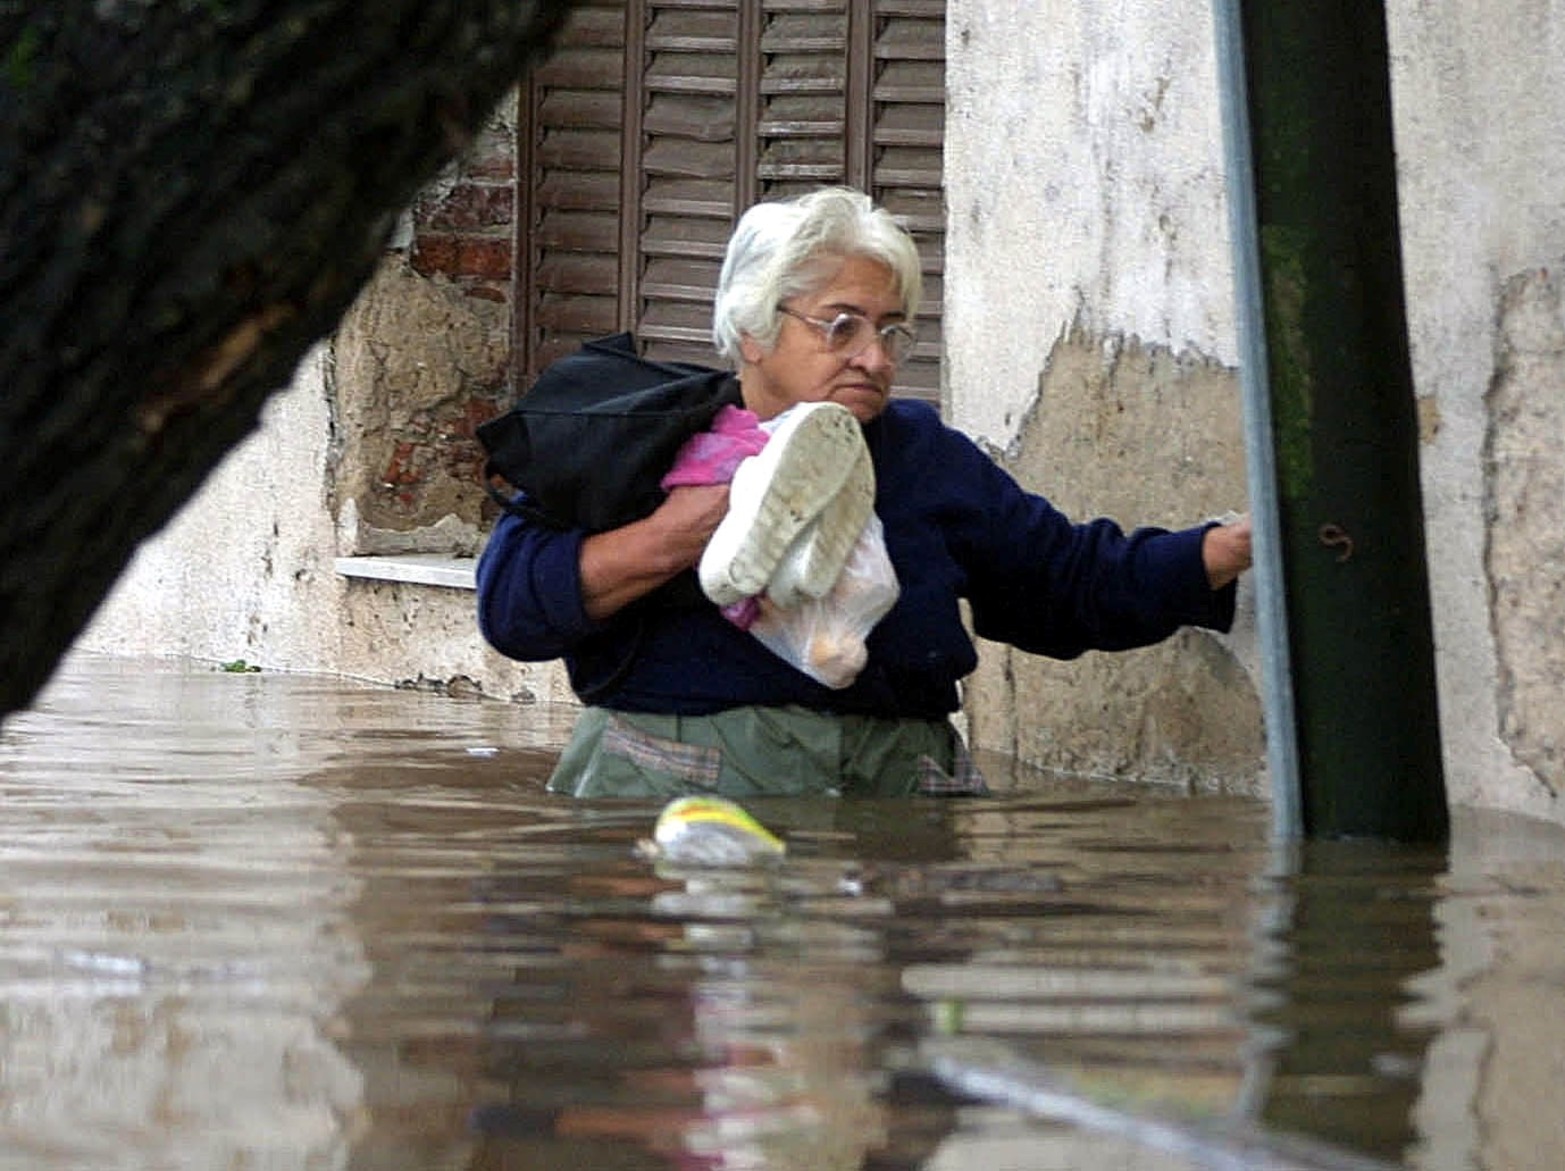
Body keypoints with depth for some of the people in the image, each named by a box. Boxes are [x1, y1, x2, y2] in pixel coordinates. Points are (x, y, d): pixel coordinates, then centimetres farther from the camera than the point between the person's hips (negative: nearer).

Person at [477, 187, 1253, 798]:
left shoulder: (927, 458, 21)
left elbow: (1090, 582, 23)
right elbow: (509, 602, -2)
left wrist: (1243, 547, 9)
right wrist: (670, 541, -14)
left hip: (892, 791, 4)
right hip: (678, 785, -4)